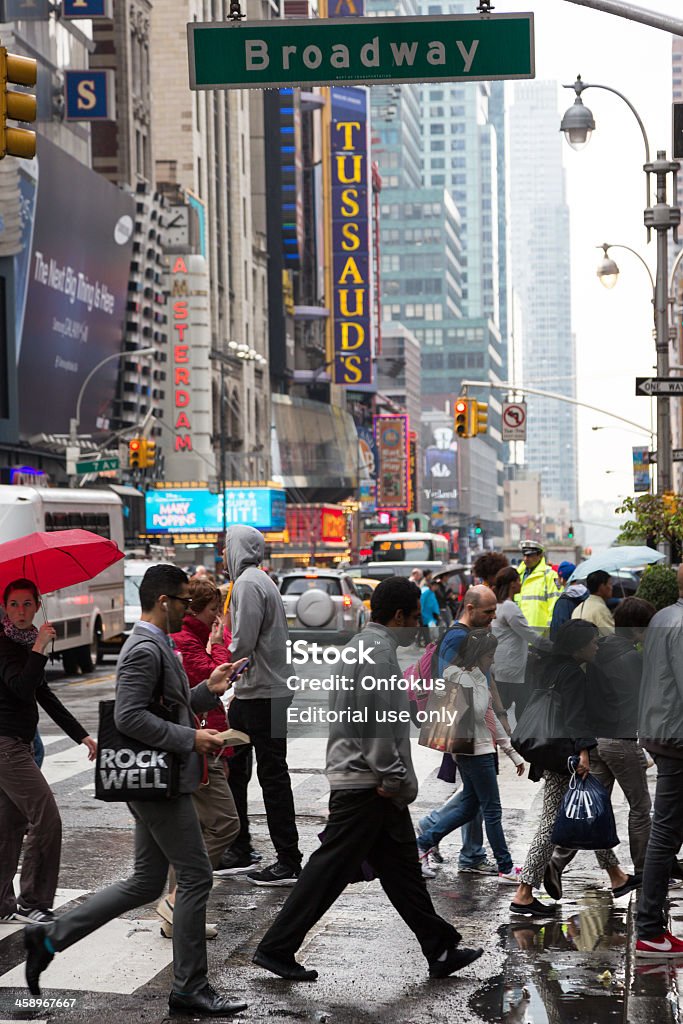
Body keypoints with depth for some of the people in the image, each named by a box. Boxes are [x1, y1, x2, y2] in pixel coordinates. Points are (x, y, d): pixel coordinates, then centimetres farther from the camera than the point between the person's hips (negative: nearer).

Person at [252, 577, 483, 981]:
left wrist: (396, 777, 19)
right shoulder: (377, 651, -16)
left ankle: (441, 950, 18)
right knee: (332, 868, -5)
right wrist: (393, 779, -16)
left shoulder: (362, 645, 17)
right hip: (366, 782, -11)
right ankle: (277, 947, 1)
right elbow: (376, 722, -22)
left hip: (368, 781, 11)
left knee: (402, 867, 13)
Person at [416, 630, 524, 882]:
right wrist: (481, 678, -17)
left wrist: (512, 752, 20)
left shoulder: (475, 678, 15)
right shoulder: (462, 678, -15)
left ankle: (423, 843, 18)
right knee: (492, 811, -2)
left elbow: (492, 718, 19)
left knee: (468, 808, 14)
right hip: (476, 752, -10)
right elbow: (478, 714, -25)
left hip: (482, 750, 10)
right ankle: (506, 868, 6)